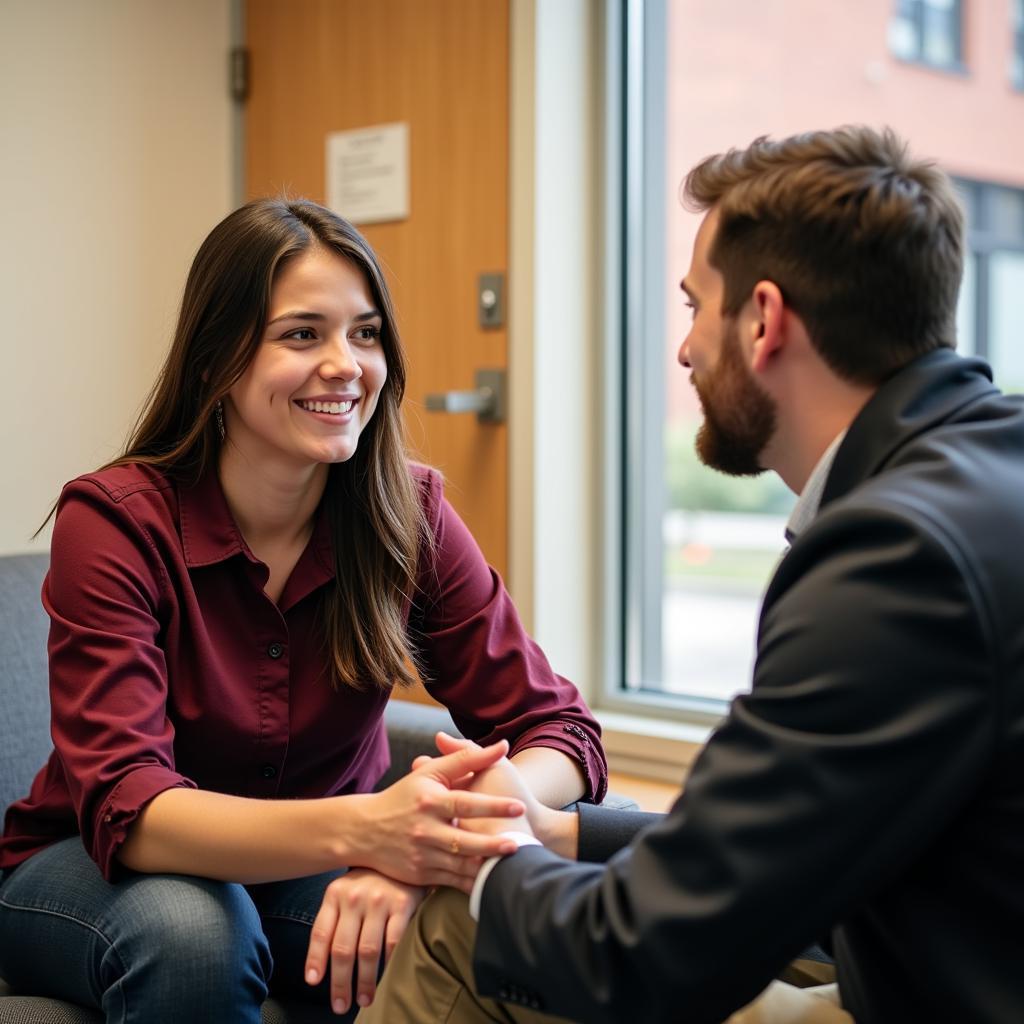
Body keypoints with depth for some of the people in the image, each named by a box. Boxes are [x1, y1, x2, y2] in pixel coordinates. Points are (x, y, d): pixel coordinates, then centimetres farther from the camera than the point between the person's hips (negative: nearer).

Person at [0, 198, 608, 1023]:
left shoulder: (410, 515, -11)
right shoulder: (115, 521, -20)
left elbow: (560, 730, -16)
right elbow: (125, 809, -30)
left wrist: (424, 842, -39)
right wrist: (355, 828, -49)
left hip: (308, 869, 2)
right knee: (191, 930, -36)